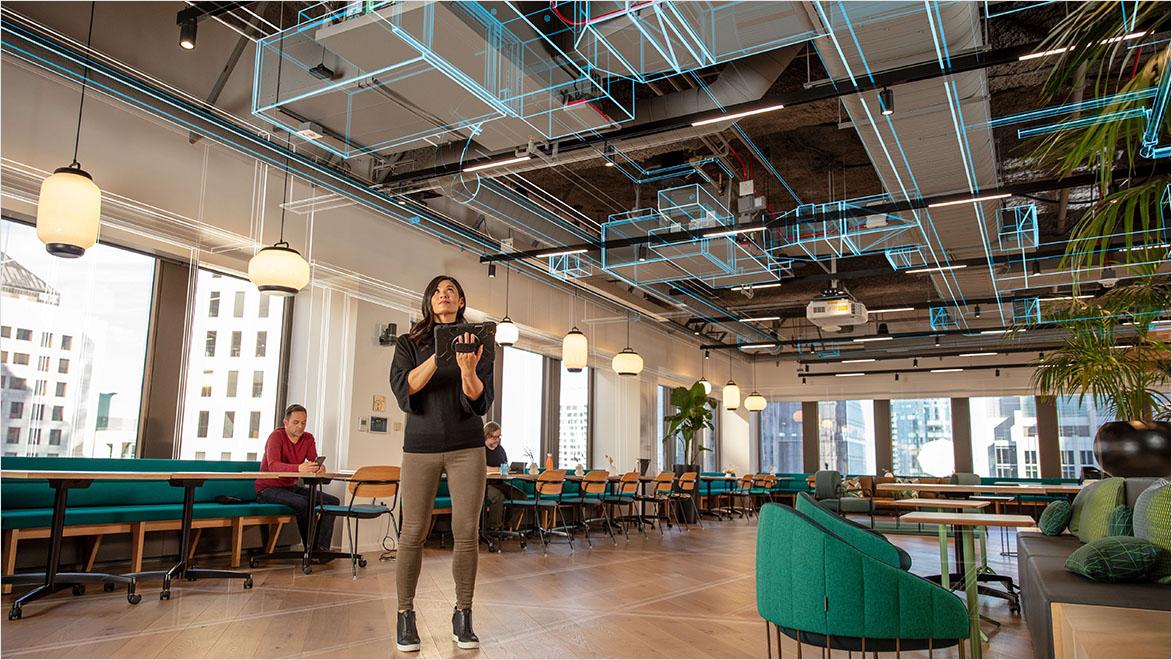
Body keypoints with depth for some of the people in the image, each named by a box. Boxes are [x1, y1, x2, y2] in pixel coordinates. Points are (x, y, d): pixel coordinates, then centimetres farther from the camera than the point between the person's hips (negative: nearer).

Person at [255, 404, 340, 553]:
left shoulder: (308, 438, 3)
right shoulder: (276, 436, -16)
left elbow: (313, 464, -10)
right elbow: (273, 465, -33)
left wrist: (320, 468, -37)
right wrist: (299, 468, -51)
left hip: (291, 487, 7)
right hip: (268, 489, -7)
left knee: (332, 501, -8)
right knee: (303, 503, -33)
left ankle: (322, 548, -15)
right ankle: (311, 548, -20)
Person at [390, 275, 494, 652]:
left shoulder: (477, 343, 7)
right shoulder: (409, 343, 8)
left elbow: (480, 402, -3)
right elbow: (403, 388, -9)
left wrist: (468, 370, -23)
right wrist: (438, 356, -22)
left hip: (467, 447, 1)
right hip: (420, 446, 0)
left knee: (467, 533, -2)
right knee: (413, 532, -1)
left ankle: (463, 617, 11)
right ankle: (405, 615, 12)